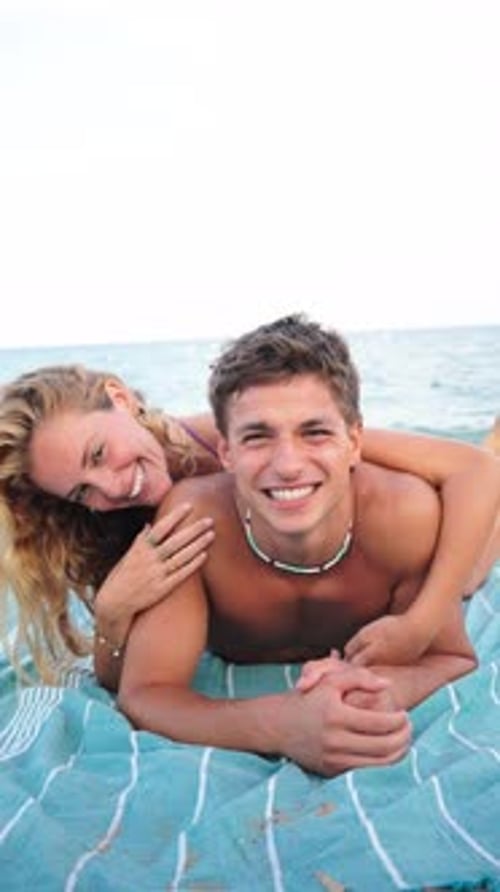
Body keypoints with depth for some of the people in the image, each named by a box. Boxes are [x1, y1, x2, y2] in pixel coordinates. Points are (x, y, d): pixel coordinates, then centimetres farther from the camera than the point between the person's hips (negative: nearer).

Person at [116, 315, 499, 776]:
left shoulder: (407, 513, -38)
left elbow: (454, 660, -24)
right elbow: (141, 695, -39)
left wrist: (384, 689, -48)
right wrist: (281, 723, -58)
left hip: (373, 658, 1)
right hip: (231, 678, 0)